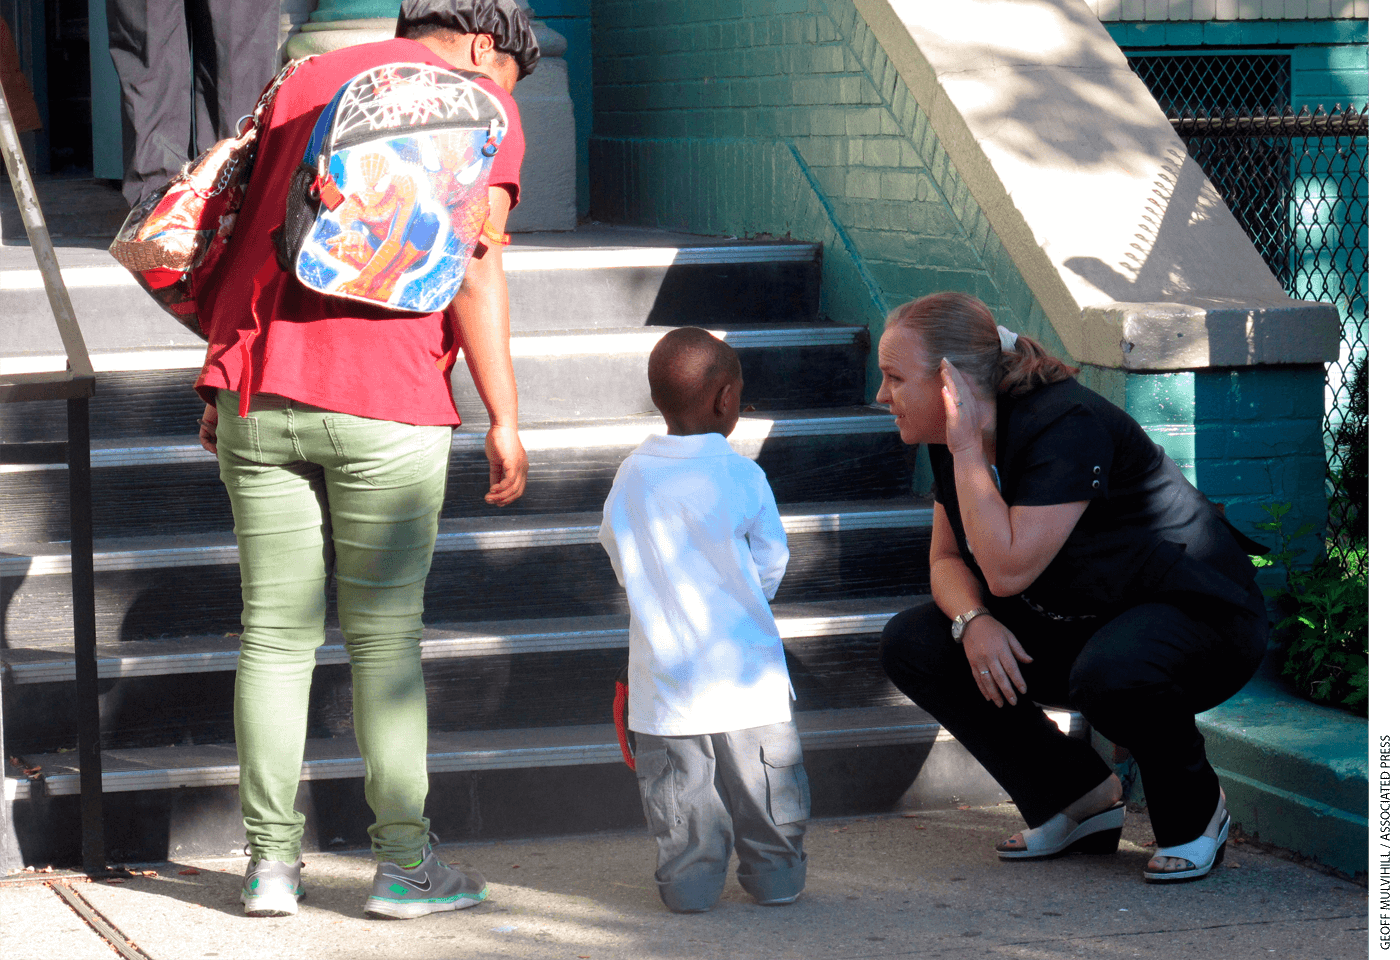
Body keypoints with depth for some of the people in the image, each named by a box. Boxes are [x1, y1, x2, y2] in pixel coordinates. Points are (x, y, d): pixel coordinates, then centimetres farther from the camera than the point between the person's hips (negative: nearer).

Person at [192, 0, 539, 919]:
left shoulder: (304, 84, 19)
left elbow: (240, 239, 17)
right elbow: (474, 269, -8)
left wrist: (221, 383, 19)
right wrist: (504, 419, -7)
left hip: (257, 393, 5)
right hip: (384, 401, -5)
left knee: (274, 635, 7)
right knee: (385, 637, 2)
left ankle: (271, 862, 10)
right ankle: (404, 863, 7)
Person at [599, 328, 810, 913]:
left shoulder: (631, 476, -1)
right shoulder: (741, 475, -10)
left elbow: (621, 561, 8)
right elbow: (772, 562, 0)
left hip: (663, 669, 2)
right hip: (742, 666, -2)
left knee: (679, 779, 8)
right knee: (761, 774, 10)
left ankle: (689, 880, 10)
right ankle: (774, 875, 18)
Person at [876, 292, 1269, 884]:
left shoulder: (1068, 426, -28)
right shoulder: (956, 440, -3)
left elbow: (1007, 569, -35)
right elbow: (947, 559, 6)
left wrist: (967, 449, -30)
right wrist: (973, 621, -17)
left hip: (1198, 613, -8)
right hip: (1073, 624, 8)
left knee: (1110, 673, -42)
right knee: (913, 643, -7)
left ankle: (1194, 813, -8)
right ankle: (1078, 801, 4)